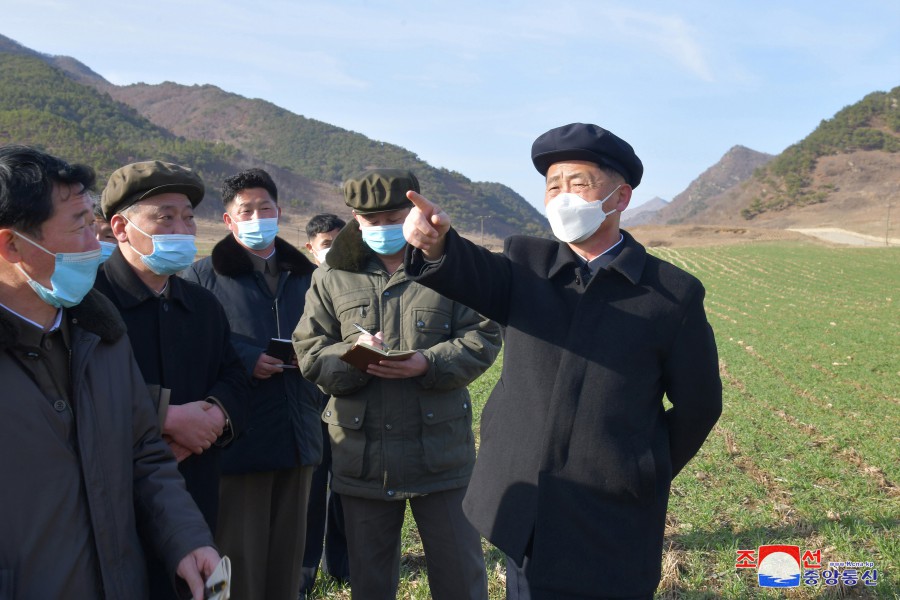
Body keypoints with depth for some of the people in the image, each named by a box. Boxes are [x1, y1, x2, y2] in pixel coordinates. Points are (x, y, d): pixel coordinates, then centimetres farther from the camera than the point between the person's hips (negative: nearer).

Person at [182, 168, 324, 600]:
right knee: (239, 557, 1)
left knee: (288, 552, 12)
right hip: (238, 439, -4)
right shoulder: (203, 276, 1)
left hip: (297, 436, 4)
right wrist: (244, 359, -17)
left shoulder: (306, 275, 15)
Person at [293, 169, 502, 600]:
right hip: (362, 456, 2)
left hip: (441, 450, -1)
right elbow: (308, 354, 2)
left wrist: (428, 363, -20)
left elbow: (483, 339, -3)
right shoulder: (332, 277, 6)